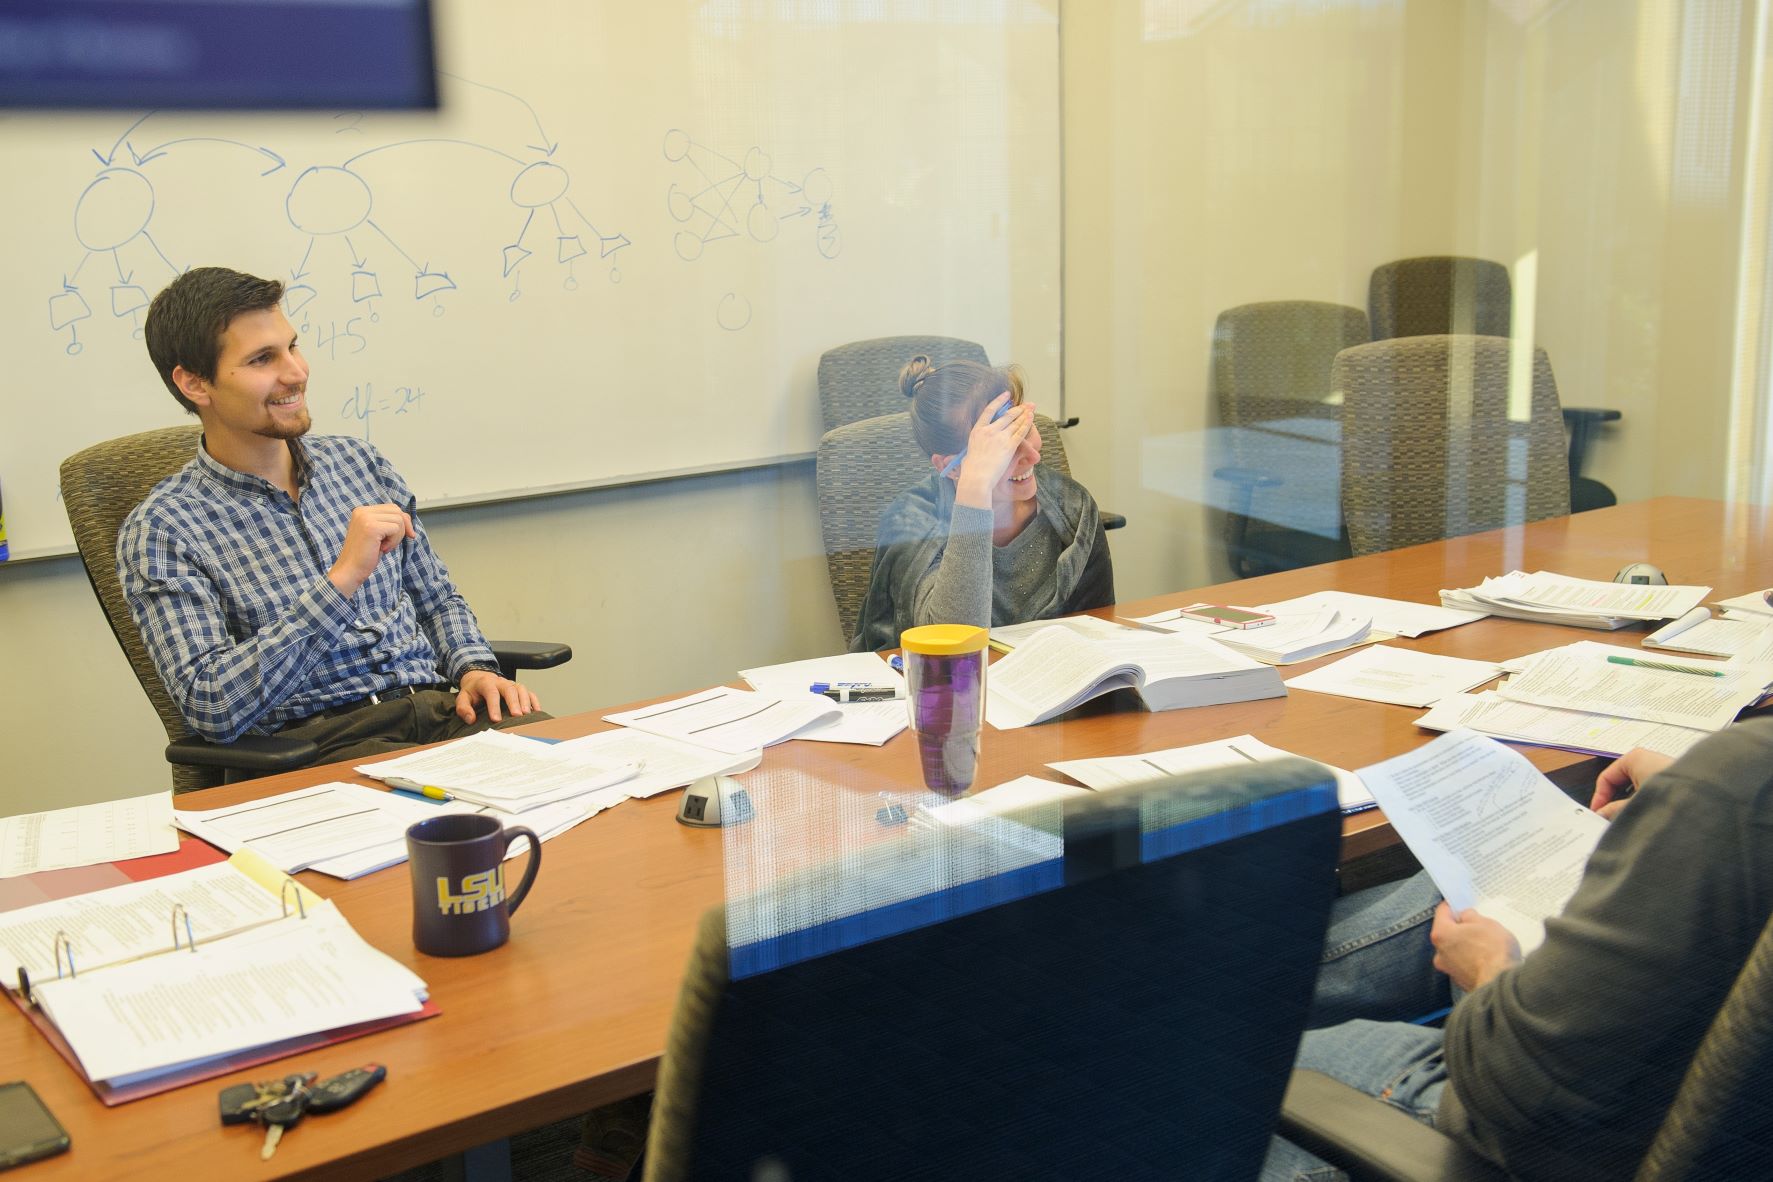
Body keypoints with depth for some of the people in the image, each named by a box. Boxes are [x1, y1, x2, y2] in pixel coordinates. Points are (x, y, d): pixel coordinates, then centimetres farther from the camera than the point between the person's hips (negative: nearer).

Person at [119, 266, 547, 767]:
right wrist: (342, 579, -21)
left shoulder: (355, 460, 15)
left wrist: (475, 669, 1)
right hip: (316, 743, -6)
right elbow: (211, 707, -16)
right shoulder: (161, 529, -3)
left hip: (437, 705, 6)